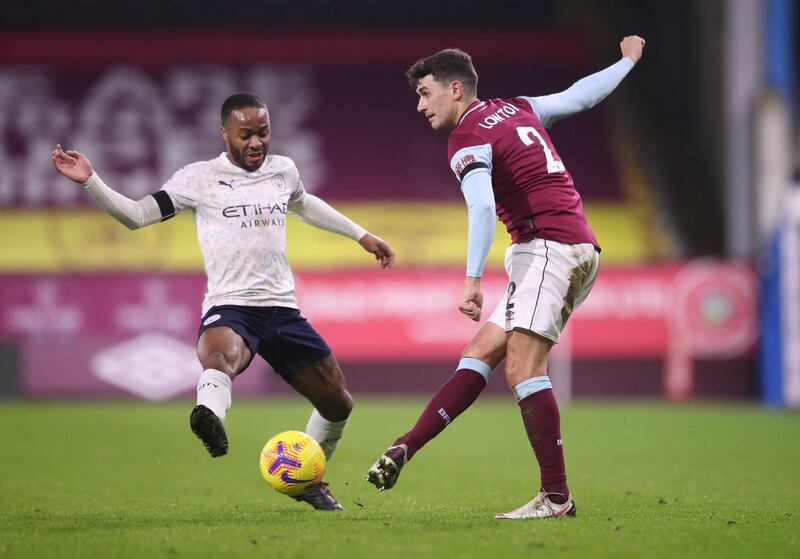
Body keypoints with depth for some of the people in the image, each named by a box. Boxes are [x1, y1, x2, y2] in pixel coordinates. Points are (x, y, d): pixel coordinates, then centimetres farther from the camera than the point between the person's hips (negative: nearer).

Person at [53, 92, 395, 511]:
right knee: (220, 353, -42)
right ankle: (211, 419, -73)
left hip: (283, 309, 6)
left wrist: (361, 235, 43)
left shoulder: (283, 170, 14)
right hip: (229, 307, -6)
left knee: (337, 404, 10)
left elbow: (304, 205, 37)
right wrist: (89, 181, -15)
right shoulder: (200, 178, 0)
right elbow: (136, 215, -1)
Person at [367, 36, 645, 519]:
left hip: (549, 246, -10)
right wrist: (628, 60, 45)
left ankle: (557, 497, -18)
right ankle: (406, 449, 2)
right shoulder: (516, 109, 17)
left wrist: (472, 280, -32)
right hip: (581, 249, 10)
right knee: (481, 352, 5)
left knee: (522, 368, -15)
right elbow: (581, 96, 27)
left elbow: (483, 208, -23)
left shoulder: (468, 140, -8)